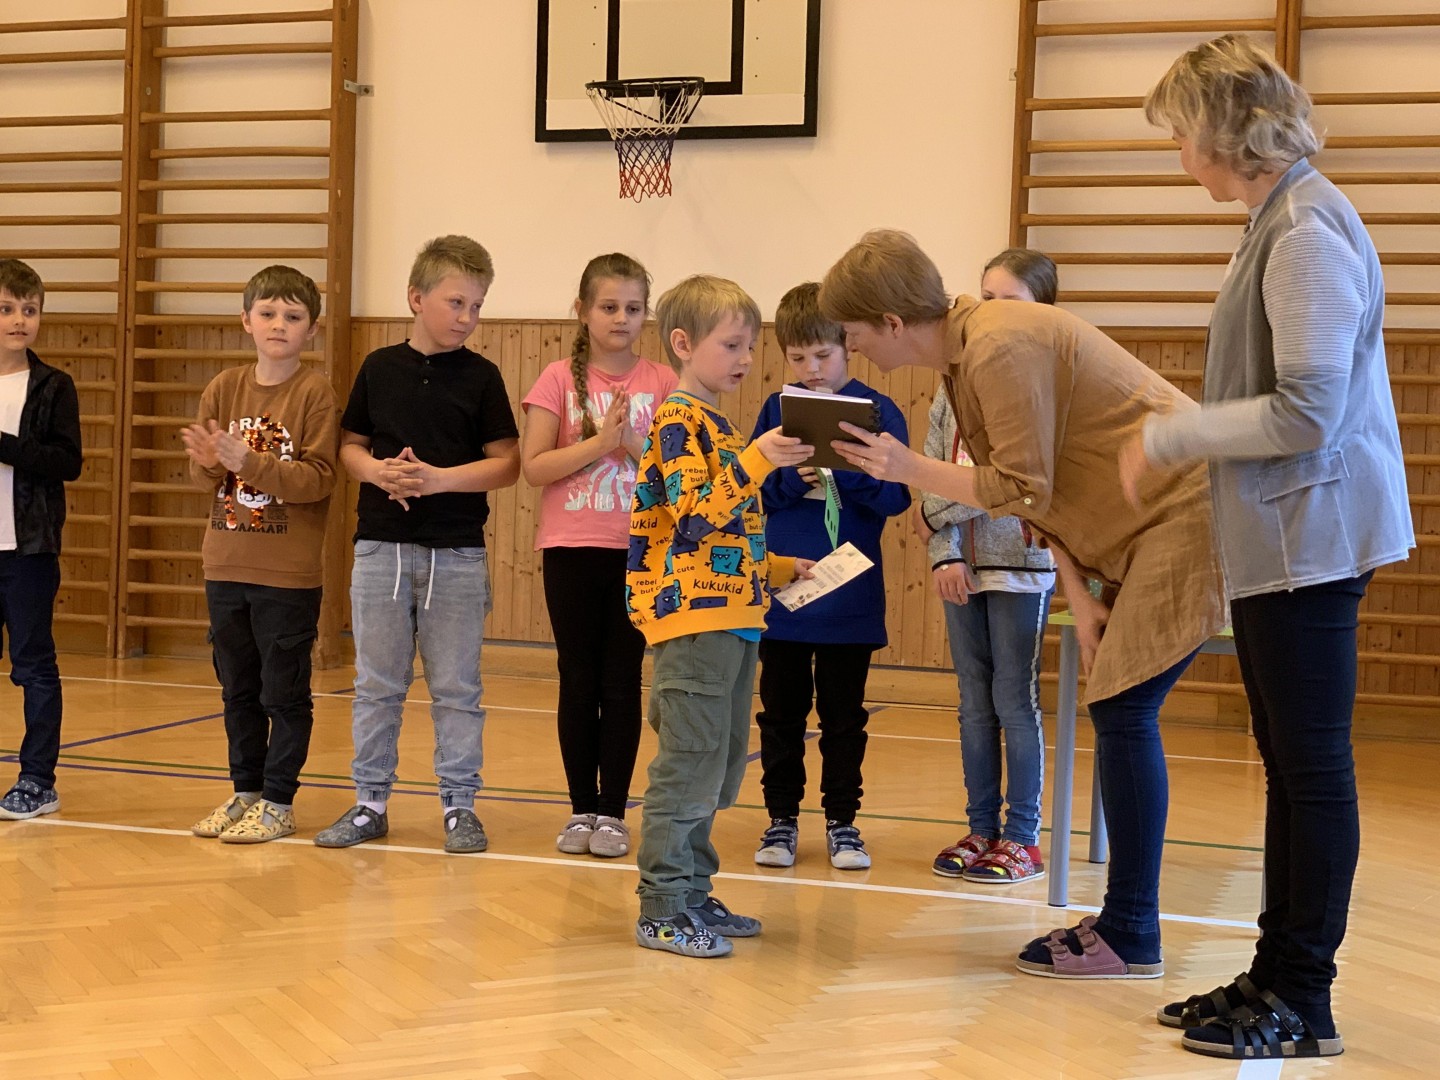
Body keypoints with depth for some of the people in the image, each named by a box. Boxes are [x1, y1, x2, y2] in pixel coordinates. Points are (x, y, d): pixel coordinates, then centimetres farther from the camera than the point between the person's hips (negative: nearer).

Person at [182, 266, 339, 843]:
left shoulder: (316, 392, -8)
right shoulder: (224, 388, 6)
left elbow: (318, 478, -15)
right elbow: (203, 477, 6)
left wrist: (248, 463, -25)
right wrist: (209, 463, -16)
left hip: (289, 572, -5)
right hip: (226, 566, 5)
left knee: (284, 693, 3)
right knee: (237, 690, 15)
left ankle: (278, 802, 12)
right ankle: (245, 791, 26)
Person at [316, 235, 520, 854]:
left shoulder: (480, 377, 0)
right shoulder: (380, 368, 5)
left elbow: (507, 463, -2)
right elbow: (349, 446, 11)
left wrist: (440, 478, -14)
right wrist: (378, 471, -10)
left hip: (457, 553, -2)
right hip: (380, 547, 2)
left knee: (455, 687, 4)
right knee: (377, 685, 9)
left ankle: (459, 804, 14)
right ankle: (370, 802, 18)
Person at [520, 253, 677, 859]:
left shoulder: (661, 383, 2)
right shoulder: (561, 379, 0)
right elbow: (533, 467, -8)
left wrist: (632, 441, -17)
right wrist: (600, 440, -17)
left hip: (638, 551, 0)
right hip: (571, 550, 0)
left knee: (622, 682, 4)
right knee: (578, 682, 6)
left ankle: (613, 812, 12)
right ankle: (581, 809, 16)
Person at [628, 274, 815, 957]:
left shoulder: (719, 427, 20)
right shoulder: (679, 421, -9)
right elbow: (695, 515, -21)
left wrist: (780, 569, 19)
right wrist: (757, 460, -27)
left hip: (731, 618, 10)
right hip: (692, 618, -10)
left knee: (717, 767, 13)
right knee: (690, 763, -8)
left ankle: (692, 894, 21)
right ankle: (663, 910, -3)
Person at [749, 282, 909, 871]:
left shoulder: (878, 411, -1)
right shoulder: (776, 410, 4)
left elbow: (896, 496, -7)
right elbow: (750, 489, 1)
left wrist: (844, 474, -22)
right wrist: (792, 479, -17)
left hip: (850, 595, -1)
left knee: (843, 715, 8)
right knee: (781, 712, 9)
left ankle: (842, 822, 19)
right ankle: (781, 818, 20)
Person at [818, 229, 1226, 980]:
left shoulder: (1000, 349, -21)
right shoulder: (964, 350, 9)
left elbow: (1025, 492, -19)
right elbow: (1031, 494, 9)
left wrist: (909, 468, -12)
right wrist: (1080, 598, 0)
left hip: (1183, 511, -10)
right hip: (1147, 523, 10)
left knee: (1123, 714, -9)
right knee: (1118, 714, 9)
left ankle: (1131, 938, -3)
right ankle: (1124, 919, 15)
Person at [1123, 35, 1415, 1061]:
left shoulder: (1309, 232, -17)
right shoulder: (1278, 221, 14)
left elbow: (1306, 411, -21)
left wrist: (1166, 438, -13)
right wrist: (1183, 443, 15)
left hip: (1309, 537, -10)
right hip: (1276, 541, 10)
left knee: (1314, 767, -2)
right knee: (1289, 764, 15)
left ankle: (1304, 1001, 8)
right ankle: (1277, 971, 25)